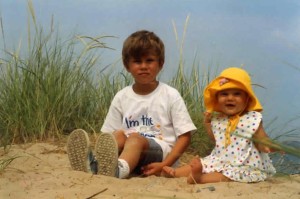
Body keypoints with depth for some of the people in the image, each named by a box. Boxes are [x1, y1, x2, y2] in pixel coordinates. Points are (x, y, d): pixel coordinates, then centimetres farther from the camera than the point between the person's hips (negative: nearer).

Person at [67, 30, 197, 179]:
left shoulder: (171, 96, 3)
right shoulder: (121, 97, 11)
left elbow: (184, 136, -1)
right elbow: (109, 136, 10)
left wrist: (164, 165, -15)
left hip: (161, 153, -3)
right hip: (130, 151, 4)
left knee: (135, 138, -32)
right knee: (120, 134, -26)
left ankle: (119, 169, -68)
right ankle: (94, 163, -57)